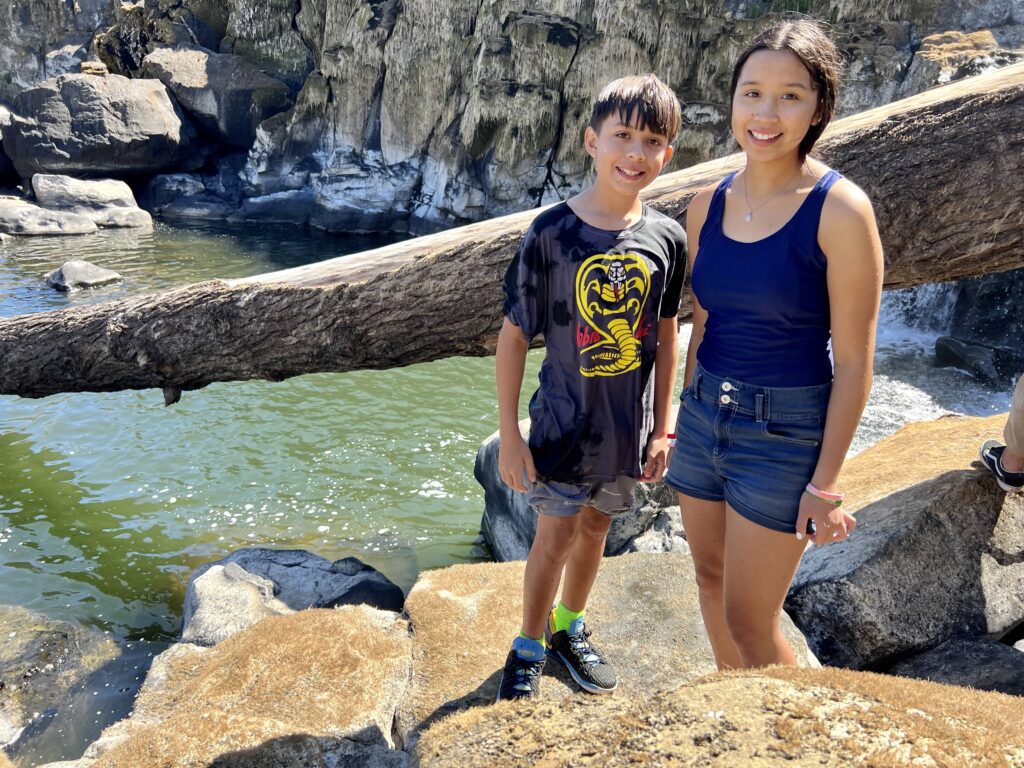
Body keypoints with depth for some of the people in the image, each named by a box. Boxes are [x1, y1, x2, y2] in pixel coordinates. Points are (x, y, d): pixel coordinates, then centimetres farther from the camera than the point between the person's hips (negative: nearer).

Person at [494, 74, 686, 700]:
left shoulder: (667, 238, -5)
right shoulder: (551, 232, -16)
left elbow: (667, 337, 4)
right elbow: (513, 336, -11)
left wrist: (662, 428, 6)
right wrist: (509, 434, -10)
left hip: (629, 427, 4)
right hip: (564, 422, -3)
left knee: (594, 528, 19)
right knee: (556, 534, 8)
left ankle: (569, 629, 43)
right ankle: (530, 648, 32)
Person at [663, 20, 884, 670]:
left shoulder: (840, 209, -16)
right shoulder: (708, 203, 1)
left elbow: (854, 362, -13)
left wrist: (824, 483, -13)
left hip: (785, 432, -6)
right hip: (705, 414, 6)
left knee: (749, 620, 3)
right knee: (712, 582, 20)